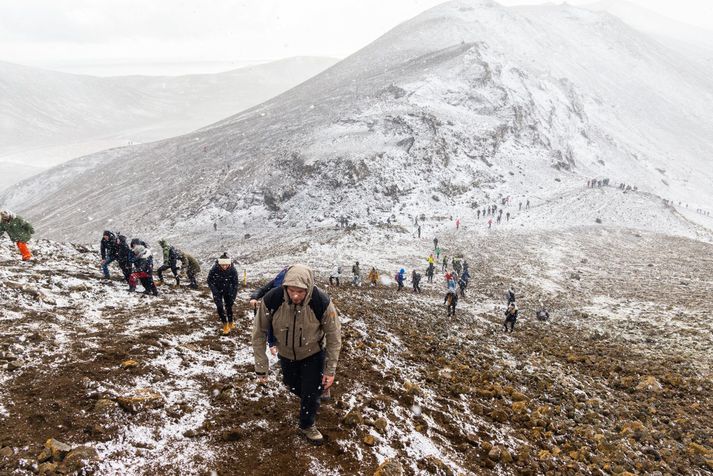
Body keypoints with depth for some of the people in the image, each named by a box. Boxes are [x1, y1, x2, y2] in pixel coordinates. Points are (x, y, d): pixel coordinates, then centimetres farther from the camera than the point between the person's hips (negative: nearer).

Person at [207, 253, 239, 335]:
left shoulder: (233, 270, -26)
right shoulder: (214, 269, -28)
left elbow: (236, 283, -13)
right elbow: (209, 280, -13)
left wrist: (233, 295, -15)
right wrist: (215, 292, -19)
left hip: (228, 290, 1)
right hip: (217, 290, -1)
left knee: (229, 306, 6)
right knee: (219, 307, -10)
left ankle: (230, 323, 30)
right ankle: (225, 325, 7)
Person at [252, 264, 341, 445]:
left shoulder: (322, 302, -36)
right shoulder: (272, 300, -34)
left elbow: (334, 336, -20)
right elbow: (259, 333, -19)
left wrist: (330, 369, -17)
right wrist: (261, 367, -16)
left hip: (313, 354, -2)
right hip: (286, 354, 2)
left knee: (311, 392, 1)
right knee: (293, 386, 22)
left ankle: (308, 425, 32)